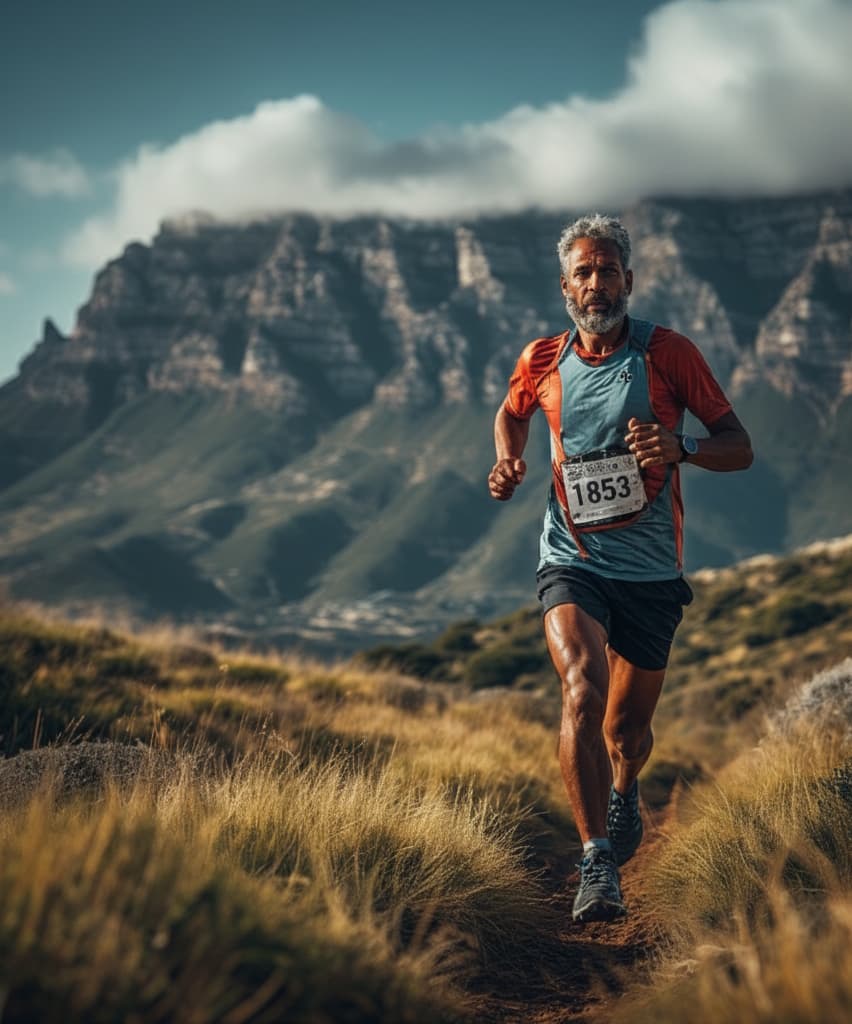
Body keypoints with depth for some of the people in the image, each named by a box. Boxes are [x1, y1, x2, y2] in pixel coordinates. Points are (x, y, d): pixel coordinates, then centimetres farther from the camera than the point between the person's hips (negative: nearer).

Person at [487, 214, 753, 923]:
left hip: (650, 571, 0)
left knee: (629, 726, 12)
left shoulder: (669, 353, -6)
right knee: (583, 691, -26)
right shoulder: (542, 363, 2)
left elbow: (739, 447, -5)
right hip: (571, 563, 0)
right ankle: (598, 865, -24)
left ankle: (623, 791, 49)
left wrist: (680, 448, -26)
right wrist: (508, 463, 4)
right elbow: (512, 413, 25)